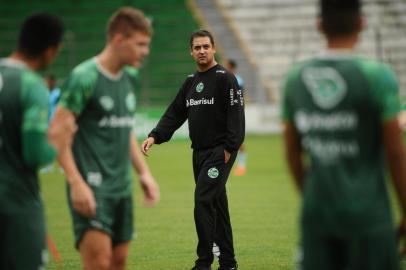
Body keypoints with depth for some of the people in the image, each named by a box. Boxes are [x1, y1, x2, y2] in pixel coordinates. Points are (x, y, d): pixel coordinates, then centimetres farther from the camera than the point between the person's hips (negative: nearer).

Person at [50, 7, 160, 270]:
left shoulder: (128, 79, 12)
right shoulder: (84, 78, -12)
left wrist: (144, 172, 18)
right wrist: (76, 183, -21)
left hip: (121, 188, 8)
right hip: (92, 188, -8)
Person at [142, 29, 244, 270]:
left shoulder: (225, 78, -8)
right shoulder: (191, 81, 15)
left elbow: (235, 115, -14)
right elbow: (175, 113, 13)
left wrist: (229, 149, -19)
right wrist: (155, 136, 0)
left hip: (220, 152, -8)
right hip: (199, 152, 8)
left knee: (203, 201, -16)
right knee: (216, 205, 10)